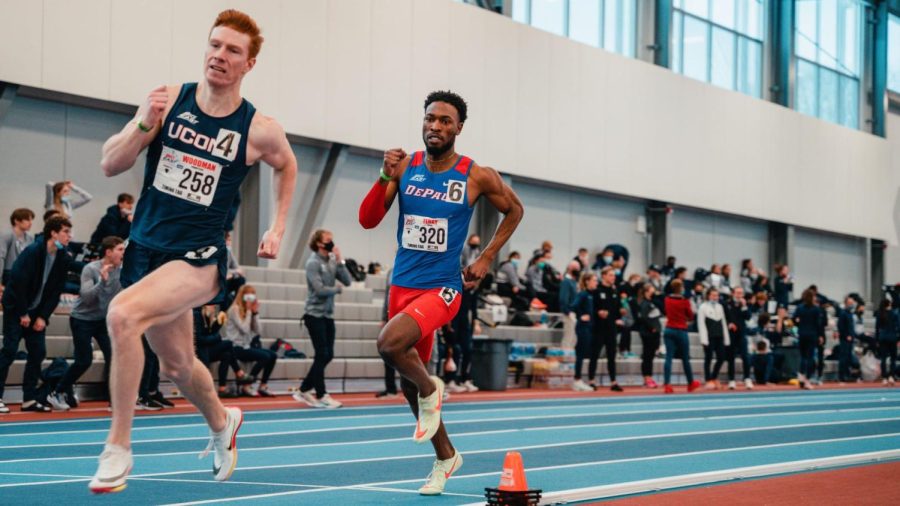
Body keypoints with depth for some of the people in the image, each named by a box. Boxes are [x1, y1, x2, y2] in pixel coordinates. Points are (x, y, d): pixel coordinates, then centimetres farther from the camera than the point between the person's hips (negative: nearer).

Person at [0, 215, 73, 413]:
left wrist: (43, 317, -6)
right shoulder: (32, 251, -19)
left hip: (37, 311, 6)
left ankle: (29, 399, 9)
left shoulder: (64, 258, -2)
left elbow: (56, 291, 1)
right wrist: (23, 314, -15)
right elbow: (17, 282, -19)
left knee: (38, 352, 2)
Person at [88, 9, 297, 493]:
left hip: (199, 258, -4)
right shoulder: (168, 99, -3)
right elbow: (110, 165, -4)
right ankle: (222, 423, 51)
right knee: (177, 364, 18)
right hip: (145, 248, 4)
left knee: (122, 313, -30)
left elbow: (287, 165, 17)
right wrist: (144, 124, -19)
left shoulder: (259, 130, -7)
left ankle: (118, 448, -19)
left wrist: (277, 228, 12)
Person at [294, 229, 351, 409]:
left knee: (327, 355, 8)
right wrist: (337, 289, -4)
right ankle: (321, 395, 3)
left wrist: (340, 261, -6)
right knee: (322, 355, -5)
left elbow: (347, 281, 0)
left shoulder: (332, 261, 9)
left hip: (328, 315, 7)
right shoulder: (313, 262, -11)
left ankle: (304, 390, 17)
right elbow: (319, 289, -19)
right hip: (315, 314, -7)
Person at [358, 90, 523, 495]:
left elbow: (514, 210, 12)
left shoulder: (477, 177, -6)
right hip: (402, 285, 5)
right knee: (408, 377, 14)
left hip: (441, 289, -5)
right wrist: (385, 177, -17)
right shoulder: (405, 167, 0)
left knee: (390, 343, -31)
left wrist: (486, 258, 6)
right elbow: (368, 221, -3)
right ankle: (446, 456, 33)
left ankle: (430, 390, 1)